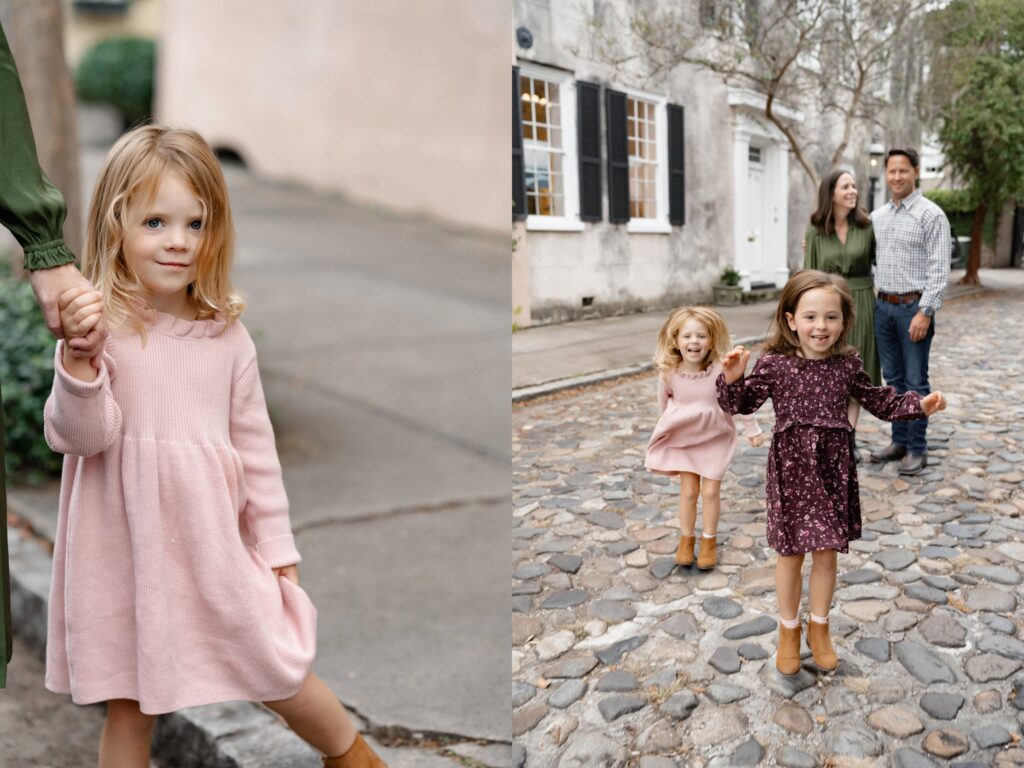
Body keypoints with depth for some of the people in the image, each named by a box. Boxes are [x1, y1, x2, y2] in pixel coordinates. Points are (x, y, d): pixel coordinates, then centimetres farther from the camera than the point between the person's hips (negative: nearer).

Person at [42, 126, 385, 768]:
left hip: (213, 540, 1)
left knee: (279, 673, 9)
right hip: (127, 546, -1)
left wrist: (278, 547, 7)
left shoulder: (227, 334, -1)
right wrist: (77, 359, -28)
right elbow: (79, 436, -11)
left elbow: (255, 444, 4)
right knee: (128, 705, 13)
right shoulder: (97, 327, -8)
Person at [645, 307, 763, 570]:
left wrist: (752, 429, 0)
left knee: (711, 491, 6)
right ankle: (686, 539, 26)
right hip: (682, 438, 1)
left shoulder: (721, 371, -24)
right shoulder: (668, 373, -18)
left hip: (715, 438, -1)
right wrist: (668, 426, 18)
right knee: (688, 490, 6)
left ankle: (709, 541, 25)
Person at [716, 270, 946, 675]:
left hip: (833, 471, 3)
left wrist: (919, 404, 1)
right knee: (790, 555, 9)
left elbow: (880, 402, 12)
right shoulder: (774, 364, -9)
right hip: (791, 469, -2)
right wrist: (732, 378, -24)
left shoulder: (848, 365, 0)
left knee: (826, 553, 12)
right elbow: (741, 403, -6)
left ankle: (819, 628, 34)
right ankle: (788, 631, 30)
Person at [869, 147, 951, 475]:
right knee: (894, 380, 12)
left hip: (914, 308, -6)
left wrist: (925, 312, -18)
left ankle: (917, 449, 8)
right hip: (883, 306, 6)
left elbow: (939, 269, -12)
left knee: (915, 381, 0)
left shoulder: (931, 215, -7)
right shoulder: (877, 216, 11)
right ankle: (899, 441, 22)